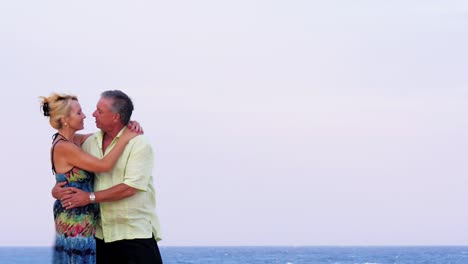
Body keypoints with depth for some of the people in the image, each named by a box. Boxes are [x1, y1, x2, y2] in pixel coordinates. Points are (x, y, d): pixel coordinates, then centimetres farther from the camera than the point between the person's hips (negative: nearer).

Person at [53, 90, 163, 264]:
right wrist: (58, 187, -4)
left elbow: (130, 188, -20)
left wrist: (90, 197, -18)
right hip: (102, 234, 6)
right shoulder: (91, 142, 8)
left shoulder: (139, 144, -11)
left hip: (135, 232, -6)